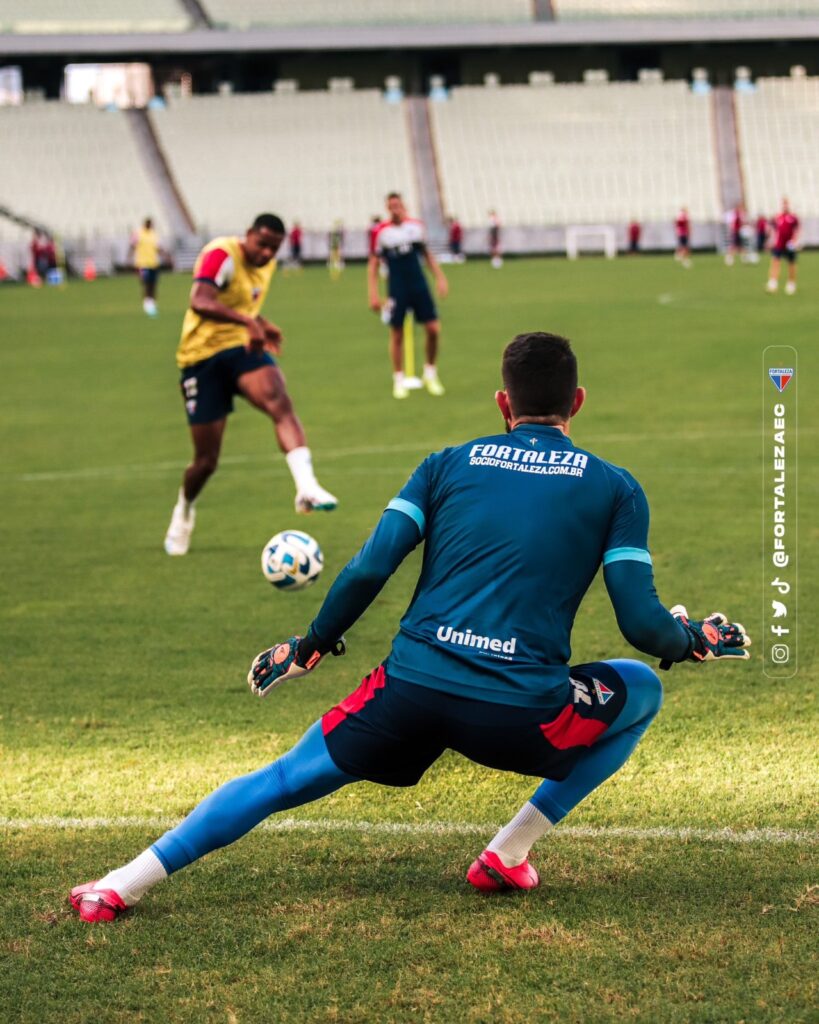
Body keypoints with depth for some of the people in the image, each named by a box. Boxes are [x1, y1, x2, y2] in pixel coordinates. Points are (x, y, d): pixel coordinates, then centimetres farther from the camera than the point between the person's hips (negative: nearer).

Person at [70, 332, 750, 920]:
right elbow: (641, 622, 3)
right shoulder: (615, 488, 10)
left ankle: (129, 882, 11)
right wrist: (692, 640, 26)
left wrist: (313, 645, 21)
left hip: (410, 686, 2)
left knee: (283, 781, 21)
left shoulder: (448, 464, 15)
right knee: (642, 690, 25)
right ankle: (510, 852, 17)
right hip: (521, 710, -2)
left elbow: (368, 571, 5)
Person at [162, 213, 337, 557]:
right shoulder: (222, 255, -17)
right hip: (202, 356, -5)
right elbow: (200, 302, -36)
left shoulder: (266, 265, 8)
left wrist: (263, 325, 9)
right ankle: (184, 510, 34)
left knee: (280, 403, -29)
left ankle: (306, 488, -42)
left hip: (242, 348, 5)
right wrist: (247, 321, -48)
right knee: (206, 460, 1)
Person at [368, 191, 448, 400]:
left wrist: (440, 278, 10)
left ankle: (430, 374, 15)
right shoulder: (381, 232, -6)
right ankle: (398, 380, 16)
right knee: (396, 334, 2)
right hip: (396, 288, -2)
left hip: (419, 284, 2)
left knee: (433, 329, -4)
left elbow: (427, 255, 15)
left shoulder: (416, 226, 2)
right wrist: (373, 295, -5)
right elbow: (373, 265, 0)